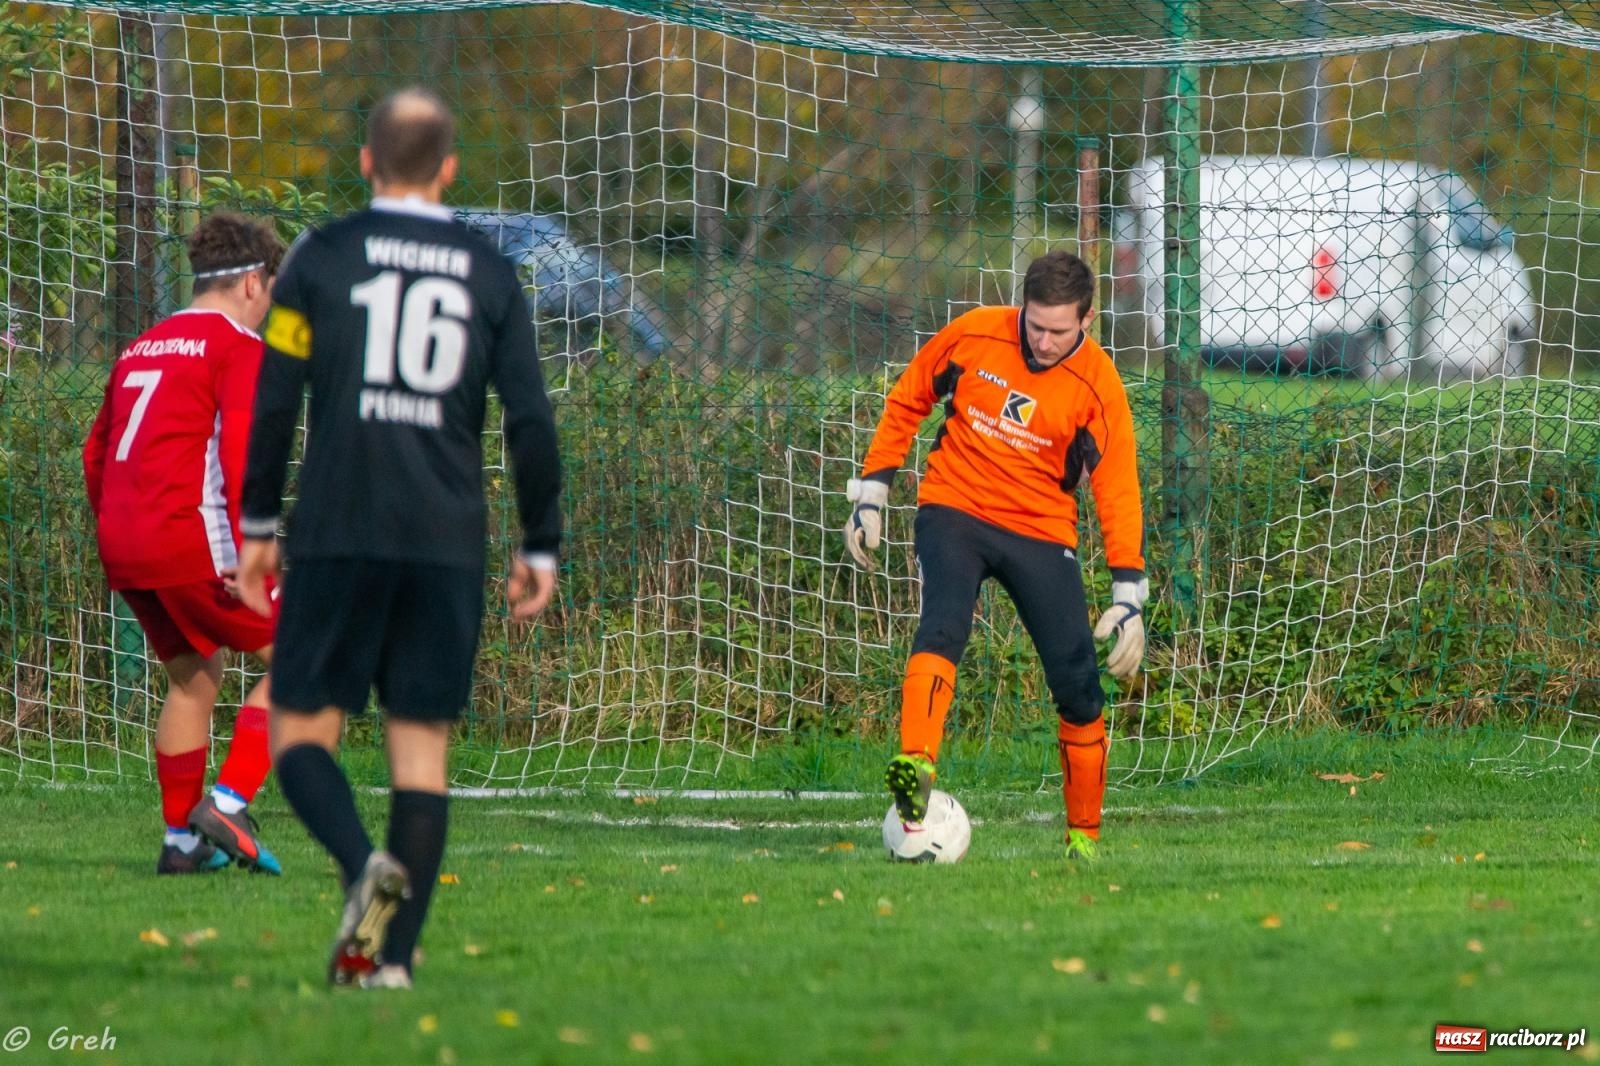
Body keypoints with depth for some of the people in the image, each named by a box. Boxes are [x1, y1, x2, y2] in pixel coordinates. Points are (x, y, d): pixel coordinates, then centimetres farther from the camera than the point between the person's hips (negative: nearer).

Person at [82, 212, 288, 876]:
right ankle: (226, 804, -10)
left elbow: (95, 453, 23)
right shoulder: (240, 347, -3)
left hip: (122, 547, 8)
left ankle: (181, 840, 18)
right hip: (191, 545, -8)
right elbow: (241, 454, -15)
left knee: (193, 677, 20)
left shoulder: (140, 349, 20)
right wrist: (248, 551, -18)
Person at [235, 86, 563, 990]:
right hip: (449, 544, 2)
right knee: (422, 748, 6)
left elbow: (275, 401, 0)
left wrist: (259, 525, 8)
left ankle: (366, 865, -24)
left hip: (338, 536, -2)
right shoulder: (492, 273, 8)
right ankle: (394, 957, -2)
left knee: (302, 730, 4)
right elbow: (532, 423, 4)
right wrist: (542, 547, 11)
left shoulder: (324, 255, 3)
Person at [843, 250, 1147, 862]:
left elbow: (1118, 491, -8)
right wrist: (870, 494, 6)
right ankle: (915, 767, -46)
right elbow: (905, 403, 8)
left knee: (1079, 690, -1)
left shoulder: (1097, 386, -8)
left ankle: (1085, 836, 15)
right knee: (942, 628, -29)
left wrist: (1129, 598, -14)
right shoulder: (974, 335, -6)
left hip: (1041, 533, 1)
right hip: (954, 510, -1)